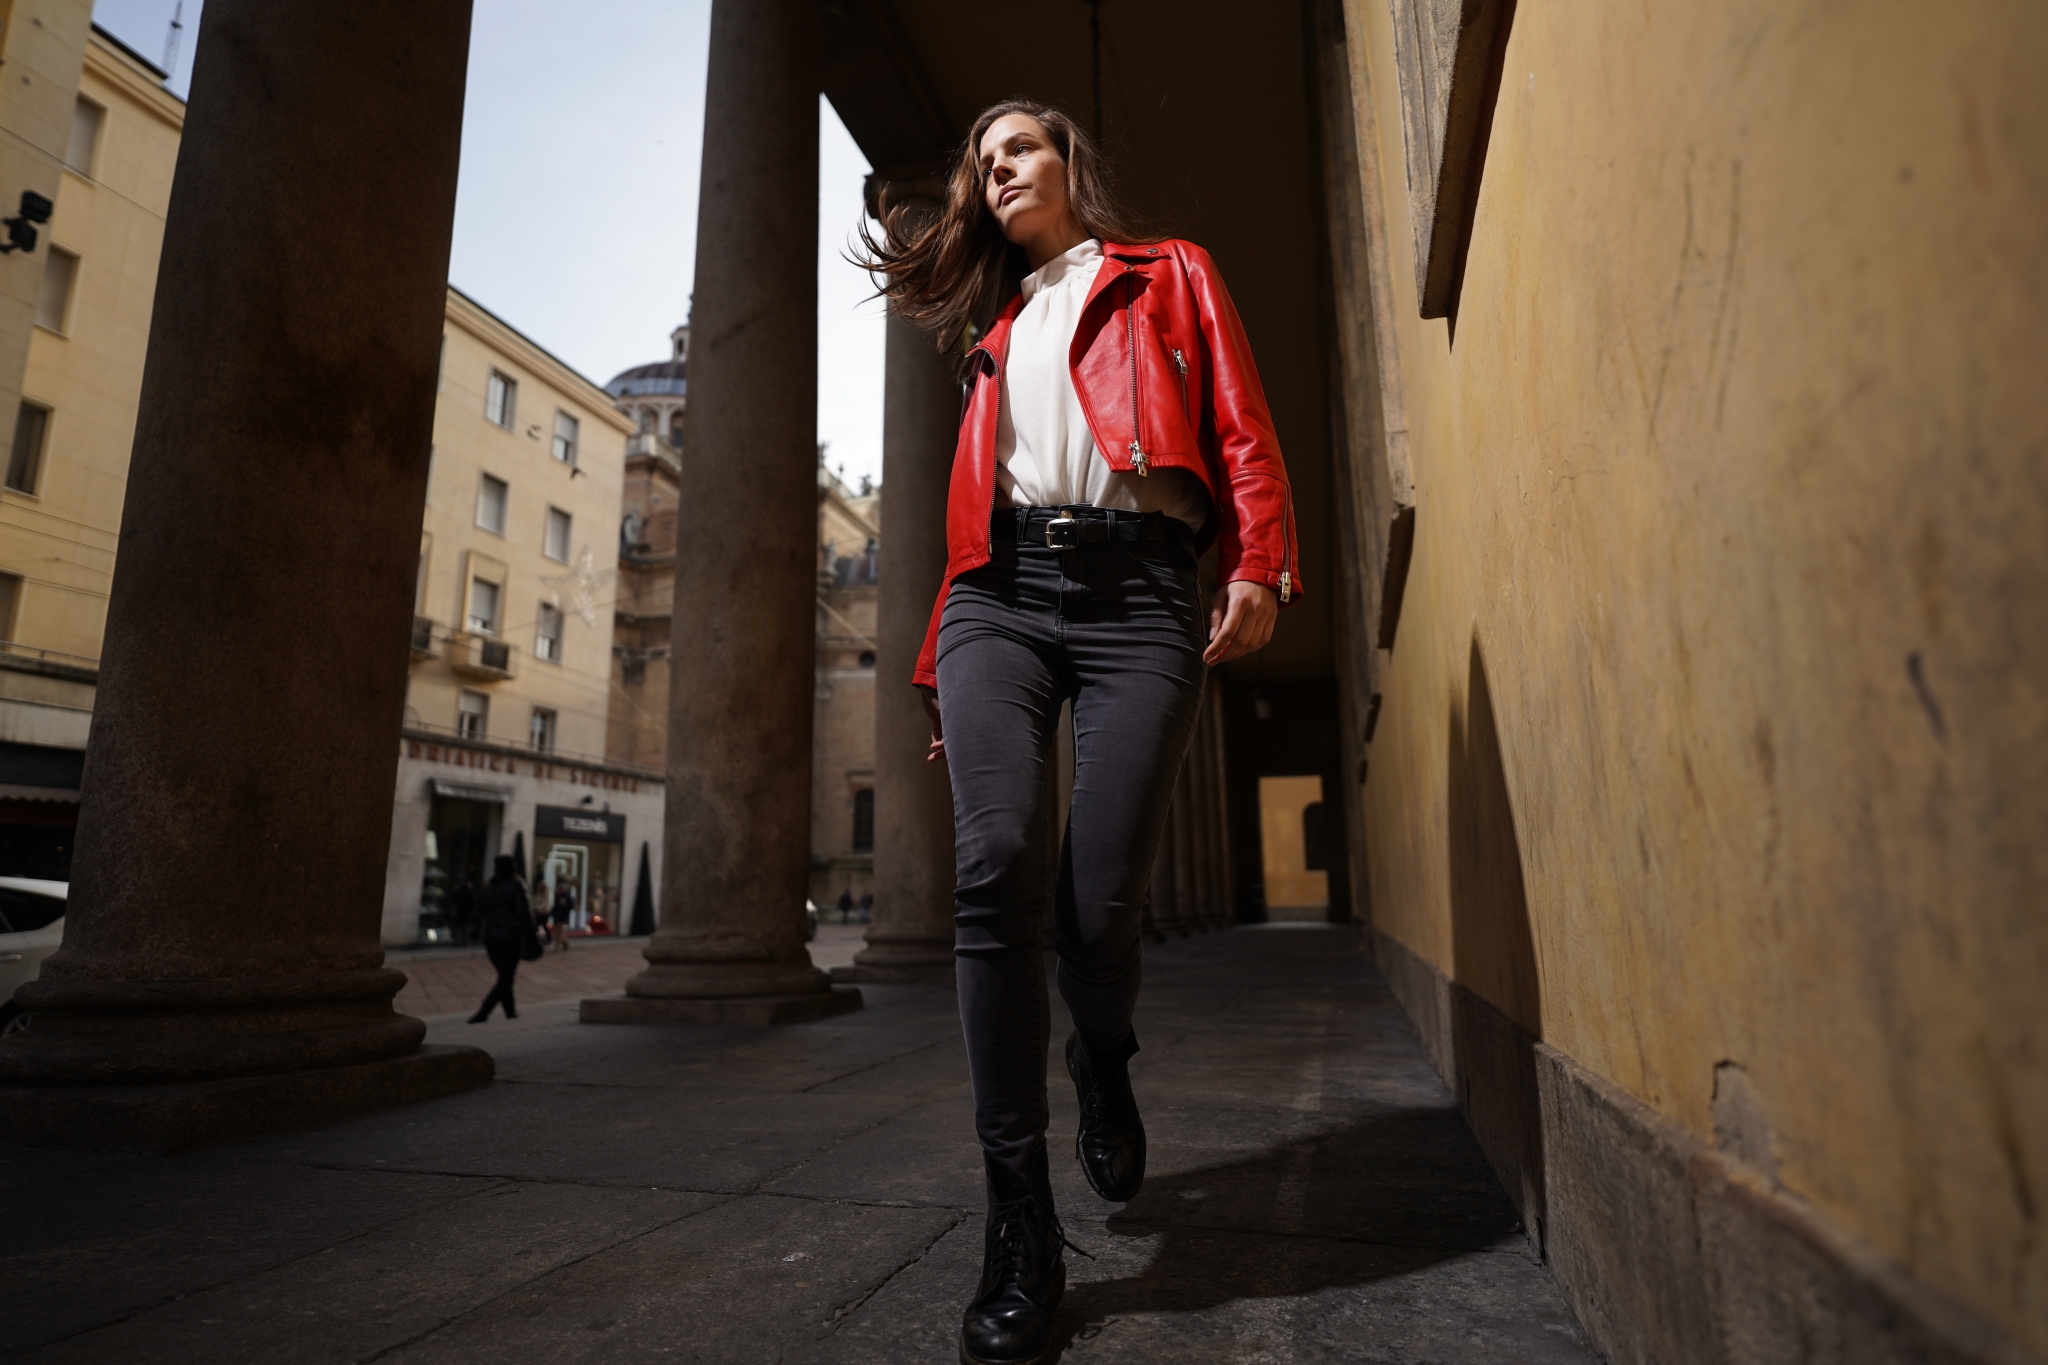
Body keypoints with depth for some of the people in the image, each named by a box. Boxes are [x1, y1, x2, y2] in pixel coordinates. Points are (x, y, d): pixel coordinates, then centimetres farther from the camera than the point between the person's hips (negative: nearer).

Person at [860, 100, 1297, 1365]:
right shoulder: (995, 328, 31)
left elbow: (1244, 429, 9)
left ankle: (1107, 1070, 25)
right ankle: (1021, 1225, -9)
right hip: (1001, 594, 3)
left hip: (1136, 592, -2)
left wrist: (1261, 562, -9)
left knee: (1099, 901, -12)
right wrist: (943, 665, 16)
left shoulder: (1170, 274, 23)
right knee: (998, 864, -21)